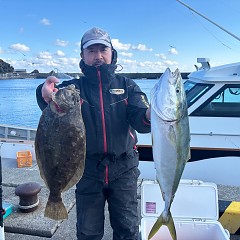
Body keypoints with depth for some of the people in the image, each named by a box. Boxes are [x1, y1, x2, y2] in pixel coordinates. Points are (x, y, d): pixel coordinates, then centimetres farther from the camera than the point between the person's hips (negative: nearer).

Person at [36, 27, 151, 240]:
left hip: (123, 169, 0)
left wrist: (149, 115, -36)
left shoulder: (126, 85, 1)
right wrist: (47, 97, -43)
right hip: (88, 169, 0)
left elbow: (139, 121, -12)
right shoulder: (74, 88, -1)